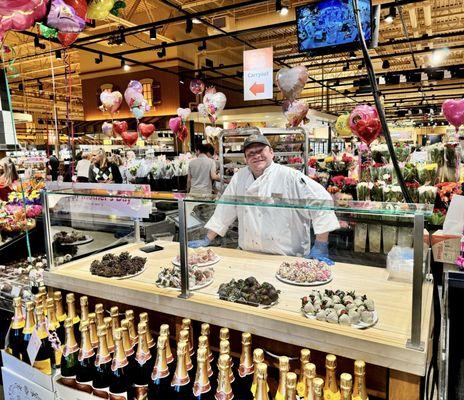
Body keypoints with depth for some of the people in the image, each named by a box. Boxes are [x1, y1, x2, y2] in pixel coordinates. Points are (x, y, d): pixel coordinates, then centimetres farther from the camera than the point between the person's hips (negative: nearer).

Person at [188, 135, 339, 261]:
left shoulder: (290, 176, -9)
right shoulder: (239, 177, 7)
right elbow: (224, 211, 12)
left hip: (287, 259, -3)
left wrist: (321, 246, -13)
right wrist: (207, 241, 11)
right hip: (247, 257, 4)